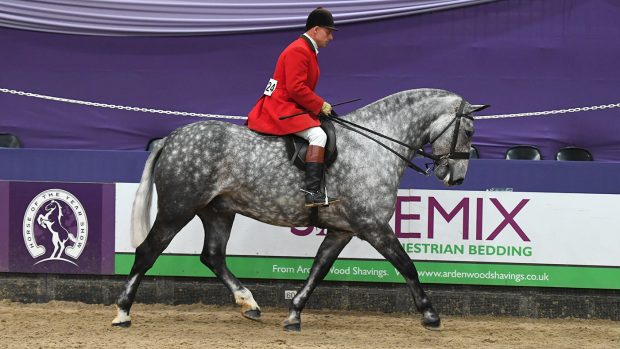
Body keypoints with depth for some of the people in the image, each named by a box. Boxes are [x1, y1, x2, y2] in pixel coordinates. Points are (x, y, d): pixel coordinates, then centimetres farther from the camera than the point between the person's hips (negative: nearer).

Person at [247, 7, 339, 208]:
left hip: (292, 107, 11)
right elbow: (295, 87, -22)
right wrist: (320, 105, -15)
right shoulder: (298, 51, -14)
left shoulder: (308, 51, 20)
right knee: (318, 135, -26)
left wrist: (319, 106, 9)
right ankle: (312, 192, -35)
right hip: (280, 109, -11)